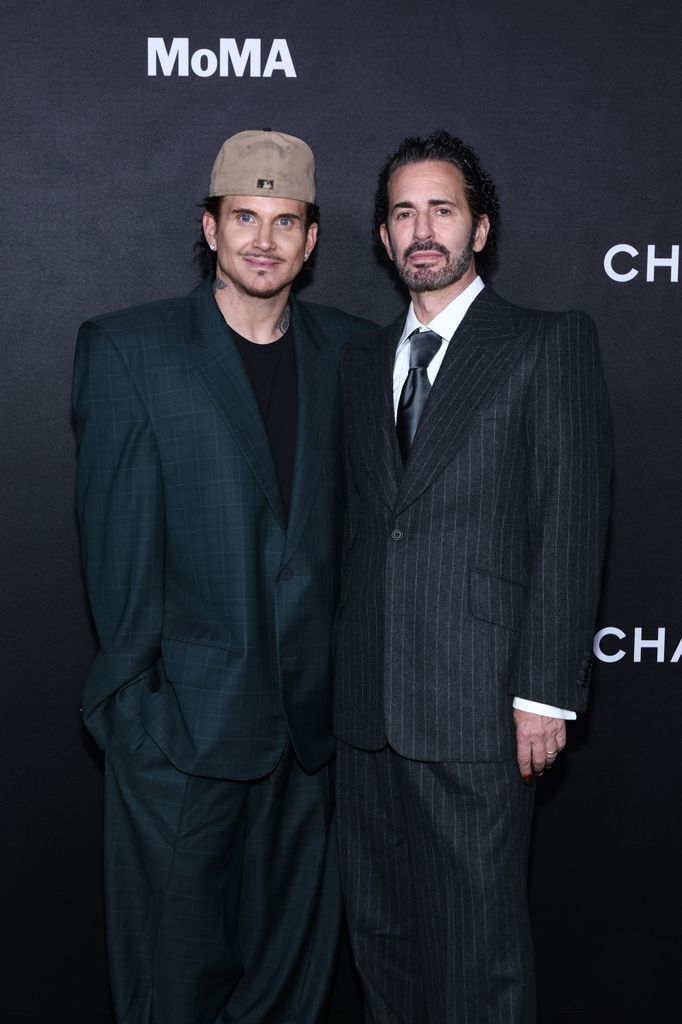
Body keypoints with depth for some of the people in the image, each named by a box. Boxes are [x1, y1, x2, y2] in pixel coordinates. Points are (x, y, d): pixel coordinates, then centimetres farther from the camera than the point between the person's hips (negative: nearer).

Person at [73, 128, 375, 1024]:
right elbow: (117, 543, -6)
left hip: (311, 716, 4)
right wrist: (136, 696, -8)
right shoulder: (127, 349, -3)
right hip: (182, 722, -3)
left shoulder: (348, 349, 7)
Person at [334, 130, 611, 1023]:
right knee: (379, 928, 16)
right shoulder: (363, 361, 16)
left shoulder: (550, 344, -1)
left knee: (477, 944, 3)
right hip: (367, 704, 6)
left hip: (476, 705, -5)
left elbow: (570, 523, -7)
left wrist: (545, 691, -12)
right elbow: (359, 522, 15)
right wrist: (340, 668, 9)